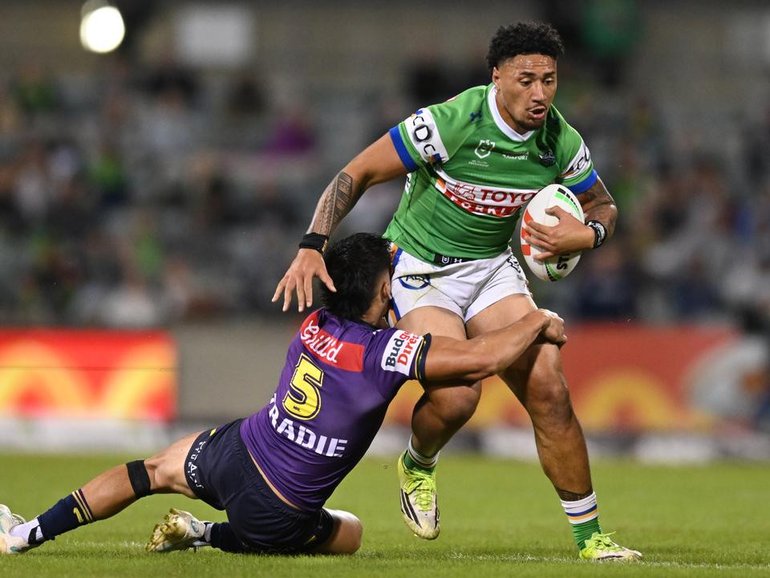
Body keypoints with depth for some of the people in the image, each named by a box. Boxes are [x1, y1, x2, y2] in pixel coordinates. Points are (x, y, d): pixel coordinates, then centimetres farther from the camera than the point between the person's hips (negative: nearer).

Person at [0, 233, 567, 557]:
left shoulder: (315, 325, -1)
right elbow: (482, 356, -23)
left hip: (233, 451, 5)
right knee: (350, 533, 26)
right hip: (278, 514, -5)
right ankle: (211, 536, 8)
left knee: (153, 470, 31)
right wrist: (537, 321, -8)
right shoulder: (386, 351, -20)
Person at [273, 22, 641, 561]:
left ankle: (589, 535, 1)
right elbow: (357, 173, -18)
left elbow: (604, 207, 11)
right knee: (455, 397, -25)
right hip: (419, 268, -4)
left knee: (548, 389, -11)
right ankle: (417, 465, 13)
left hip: (494, 268, 4)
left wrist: (587, 233, -13)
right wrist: (312, 246, -27)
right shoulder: (450, 122, -24)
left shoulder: (561, 142, -8)